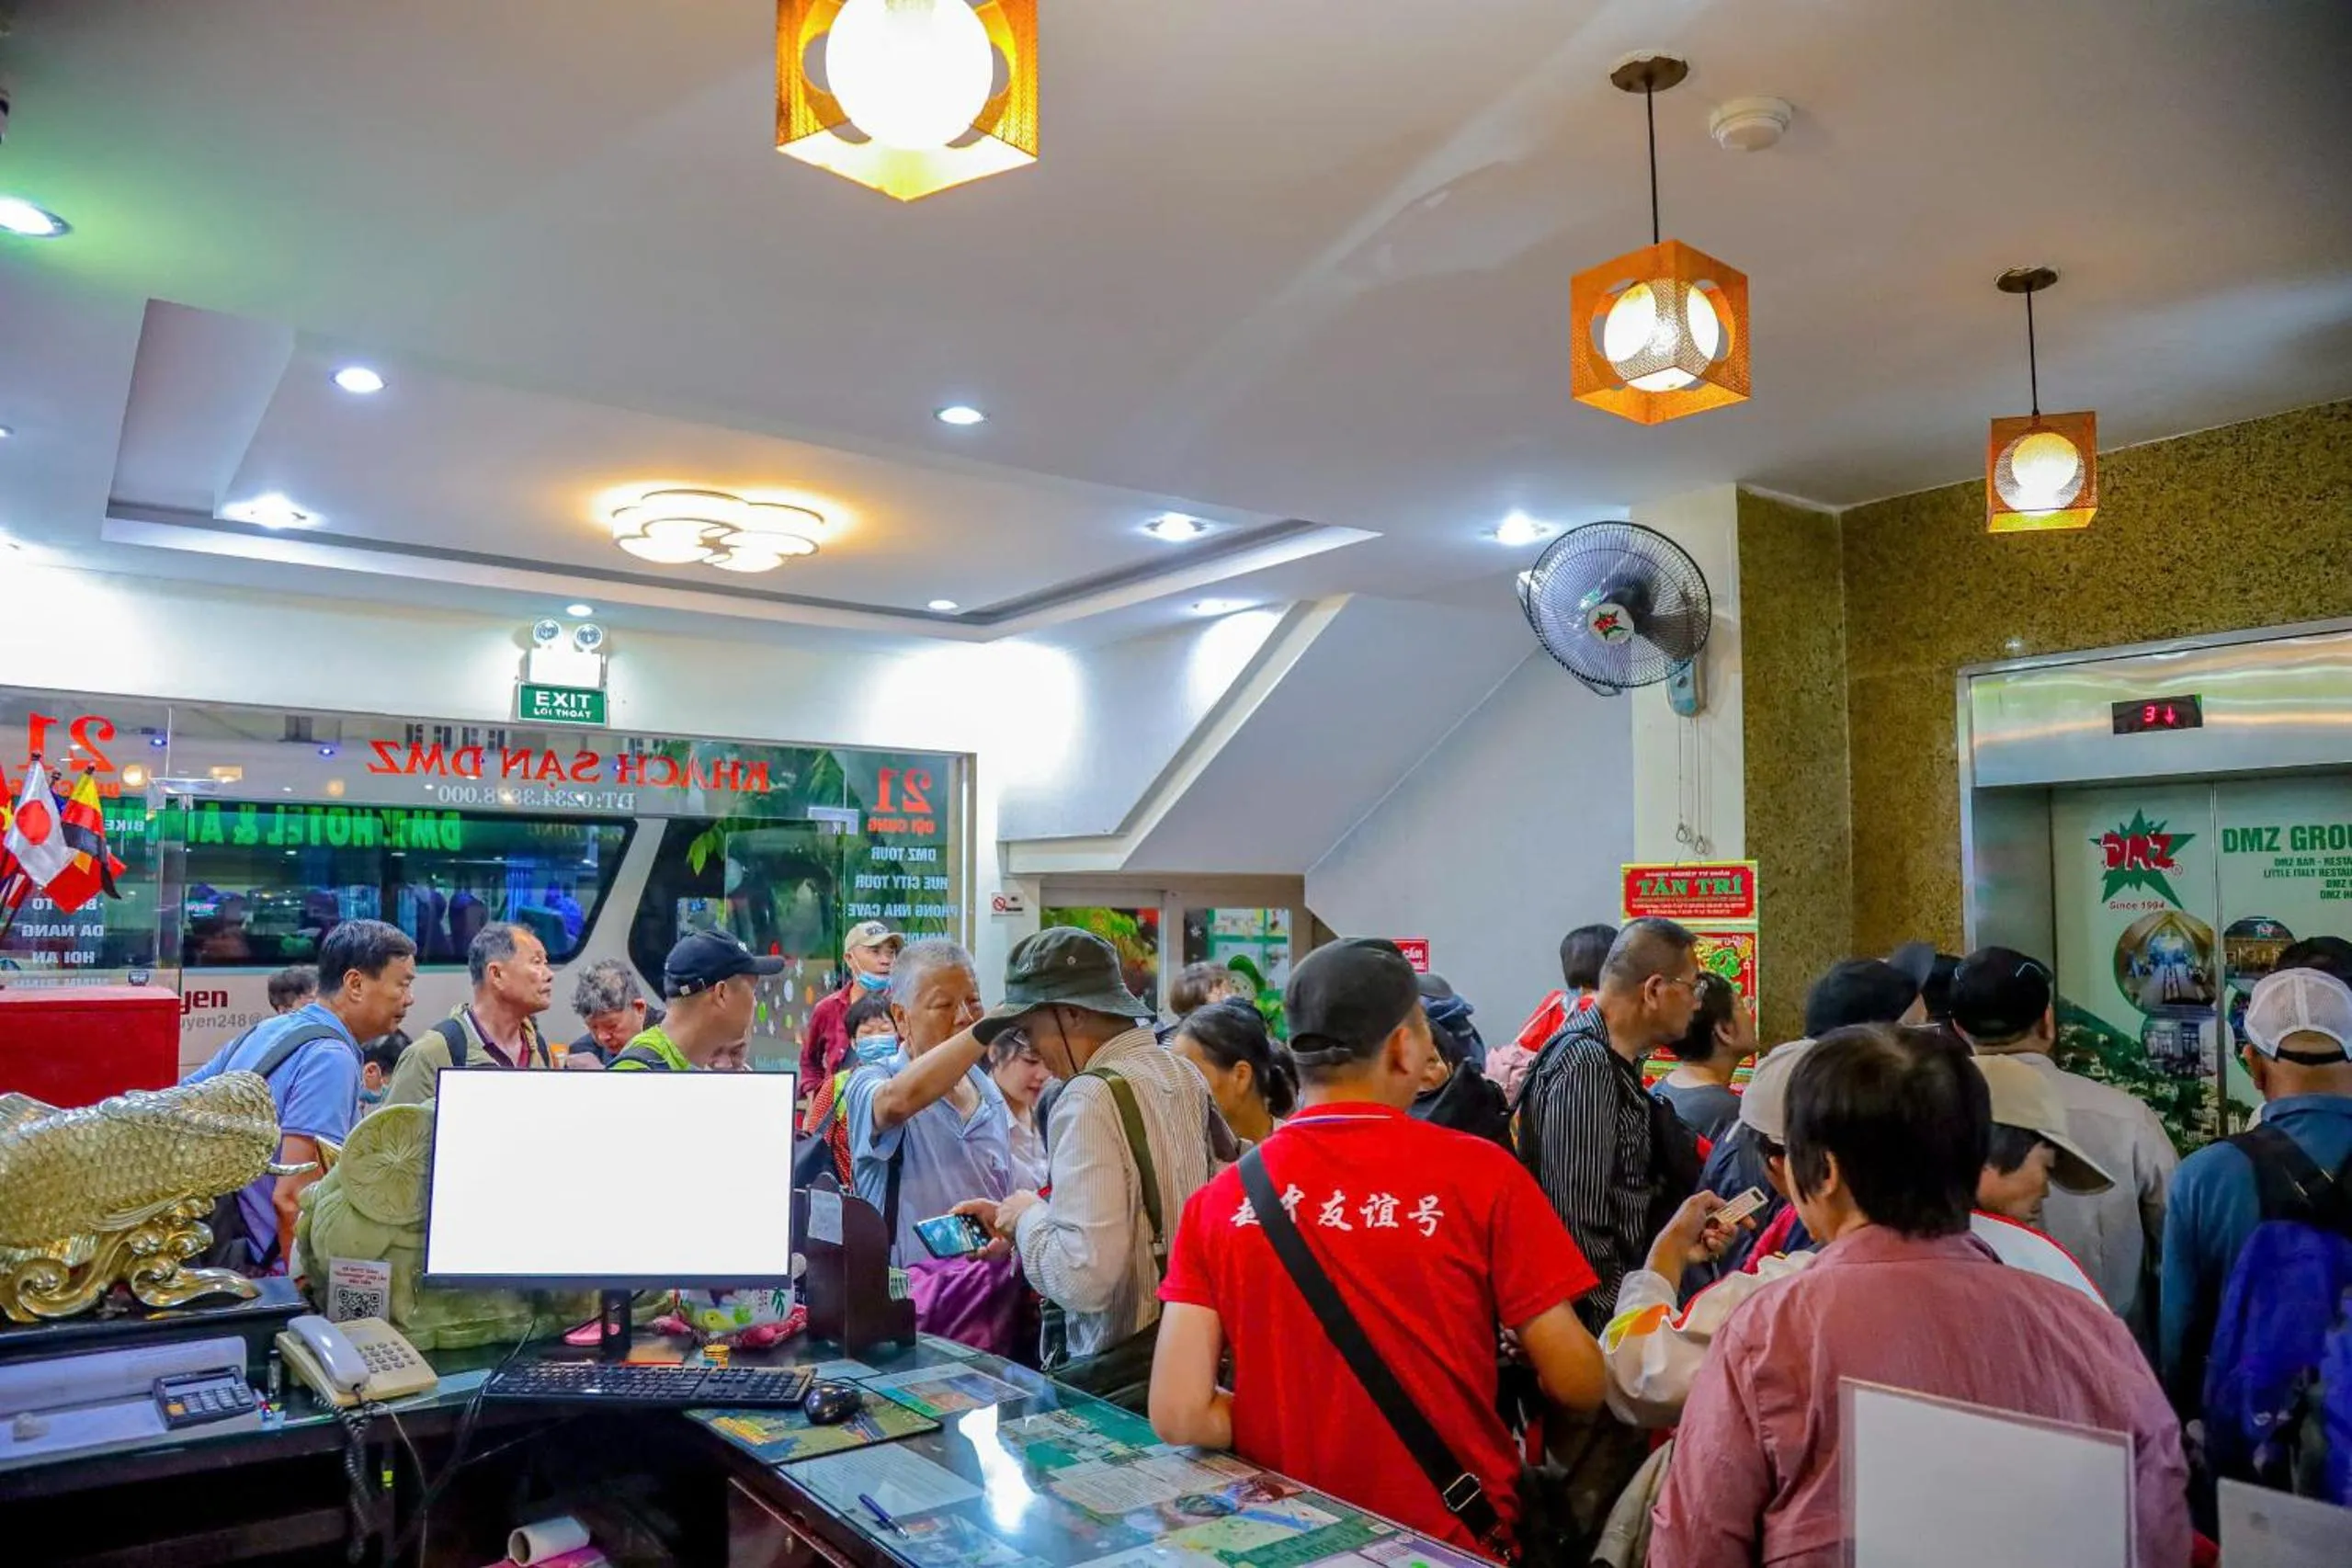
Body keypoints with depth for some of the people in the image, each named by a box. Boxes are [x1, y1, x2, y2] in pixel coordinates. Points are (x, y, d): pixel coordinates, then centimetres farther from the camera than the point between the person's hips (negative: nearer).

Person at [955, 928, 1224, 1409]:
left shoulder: (1091, 1099, -21)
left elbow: (1084, 1278, -26)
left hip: (1120, 1378, -8)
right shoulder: (1184, 1076, 5)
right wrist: (1012, 1217, 12)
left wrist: (1029, 1217, -8)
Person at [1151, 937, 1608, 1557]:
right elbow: (1579, 1385, -8)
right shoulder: (1482, 1175, -14)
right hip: (1454, 1537, -1)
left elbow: (1178, 1418, -10)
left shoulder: (1218, 1202, -7)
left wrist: (1286, 1418, 4)